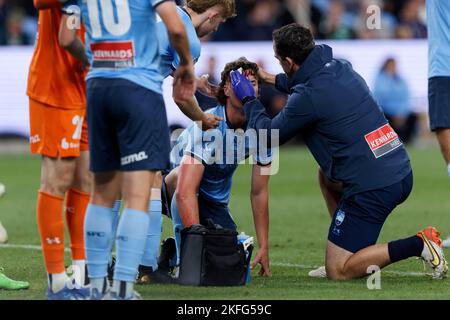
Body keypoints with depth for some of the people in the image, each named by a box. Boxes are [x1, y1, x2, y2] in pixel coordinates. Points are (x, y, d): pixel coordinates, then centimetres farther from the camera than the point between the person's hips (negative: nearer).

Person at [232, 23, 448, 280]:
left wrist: (249, 100, 18)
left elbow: (269, 134, 3)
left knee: (338, 271, 1)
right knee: (326, 173, 35)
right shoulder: (340, 68, 10)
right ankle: (364, 251, 28)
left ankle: (417, 246, -12)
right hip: (402, 175, 9)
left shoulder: (308, 98, -14)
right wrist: (273, 79, 45)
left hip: (372, 189, -9)